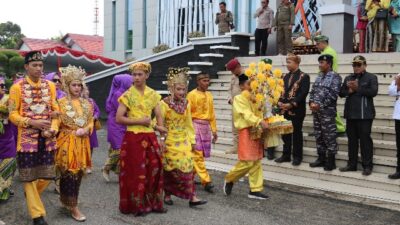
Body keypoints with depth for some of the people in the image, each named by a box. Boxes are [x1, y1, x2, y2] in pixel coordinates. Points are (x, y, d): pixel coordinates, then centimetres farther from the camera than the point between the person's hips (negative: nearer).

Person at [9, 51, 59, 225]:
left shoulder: (50, 86, 6)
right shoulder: (17, 87, -5)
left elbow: (55, 110, 8)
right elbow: (12, 115, -5)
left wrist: (53, 129, -8)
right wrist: (32, 122, -19)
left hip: (47, 139, 3)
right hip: (27, 139, -3)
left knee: (47, 175, 6)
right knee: (29, 177, 3)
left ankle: (31, 195, 38)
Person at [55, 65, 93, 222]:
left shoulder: (86, 103, 10)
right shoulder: (62, 102, -4)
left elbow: (91, 121, 11)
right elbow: (57, 122, -6)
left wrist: (85, 130, -7)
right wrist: (73, 131, -18)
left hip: (82, 142, 5)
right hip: (67, 142, -5)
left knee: (78, 174, 10)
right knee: (69, 174, -4)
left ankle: (67, 200, 28)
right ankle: (73, 207, 3)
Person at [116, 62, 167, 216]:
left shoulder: (153, 94, 8)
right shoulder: (127, 95, -4)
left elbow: (159, 116, 11)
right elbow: (119, 118, -8)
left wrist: (159, 127, -10)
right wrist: (139, 121, -15)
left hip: (150, 137, 4)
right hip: (133, 138, -4)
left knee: (154, 169, 4)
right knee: (135, 172, 0)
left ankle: (153, 203, 18)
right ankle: (136, 205, 12)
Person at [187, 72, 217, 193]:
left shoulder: (209, 95, 13)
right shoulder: (192, 95, -4)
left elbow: (212, 114, 16)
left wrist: (214, 130, 14)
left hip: (206, 126, 6)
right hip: (195, 125, -6)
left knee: (201, 154, 8)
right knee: (197, 154, -7)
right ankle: (206, 181, -6)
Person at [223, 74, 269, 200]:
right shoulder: (239, 98, -7)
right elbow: (247, 114, -20)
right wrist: (260, 121, -34)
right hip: (246, 132, -8)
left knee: (256, 162, 6)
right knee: (247, 162, -8)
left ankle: (255, 190, 11)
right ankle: (229, 180, 13)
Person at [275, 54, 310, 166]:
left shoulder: (304, 76, -5)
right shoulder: (286, 76, 15)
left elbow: (303, 93, -13)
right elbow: (282, 91, 14)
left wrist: (292, 104, -20)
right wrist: (280, 102, -5)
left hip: (297, 110, -6)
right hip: (285, 109, 6)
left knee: (297, 133, 2)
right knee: (285, 132, 10)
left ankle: (297, 156, 11)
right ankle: (286, 155, 20)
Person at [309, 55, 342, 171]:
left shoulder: (335, 77, -7)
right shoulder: (319, 76, 16)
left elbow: (333, 94, -14)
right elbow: (313, 91, 16)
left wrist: (320, 105, -16)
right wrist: (311, 103, -2)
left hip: (327, 111, -7)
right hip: (316, 110, 7)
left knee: (329, 136, -3)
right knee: (319, 135, 12)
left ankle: (331, 161, 5)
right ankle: (321, 158, 21)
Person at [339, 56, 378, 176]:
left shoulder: (371, 77, 1)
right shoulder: (348, 78, 16)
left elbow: (373, 92, -13)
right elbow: (341, 93, 10)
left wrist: (358, 88, -14)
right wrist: (350, 90, -10)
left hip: (365, 114, -5)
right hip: (350, 113, 5)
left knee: (365, 139, -4)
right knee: (352, 139, 10)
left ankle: (367, 166, 2)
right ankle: (352, 164, 17)